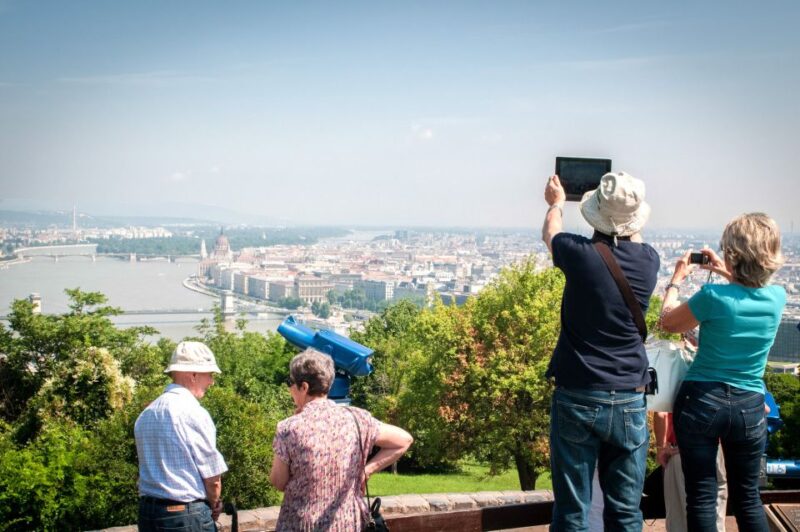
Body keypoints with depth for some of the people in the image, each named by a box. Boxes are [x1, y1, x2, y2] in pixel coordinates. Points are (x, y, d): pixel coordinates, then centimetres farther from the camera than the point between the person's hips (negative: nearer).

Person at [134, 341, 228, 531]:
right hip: (186, 515, -7)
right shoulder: (194, 413, -14)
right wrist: (213, 508, 8)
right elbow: (212, 477, -12)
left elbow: (151, 465, 8)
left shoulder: (145, 414, 8)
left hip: (148, 512, 7)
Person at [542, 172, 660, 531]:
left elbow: (550, 234, 12)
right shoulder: (648, 261, -4)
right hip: (630, 401, 3)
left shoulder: (581, 254, -12)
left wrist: (556, 202, 34)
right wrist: (628, 206, 40)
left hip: (577, 397, -2)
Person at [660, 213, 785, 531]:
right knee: (747, 497, 16)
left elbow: (667, 323, 1)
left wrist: (677, 280, 13)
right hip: (749, 408, 4)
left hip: (700, 401, -3)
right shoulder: (777, 299, -5)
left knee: (701, 497, 5)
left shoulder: (713, 297, -18)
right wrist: (725, 272, 23)